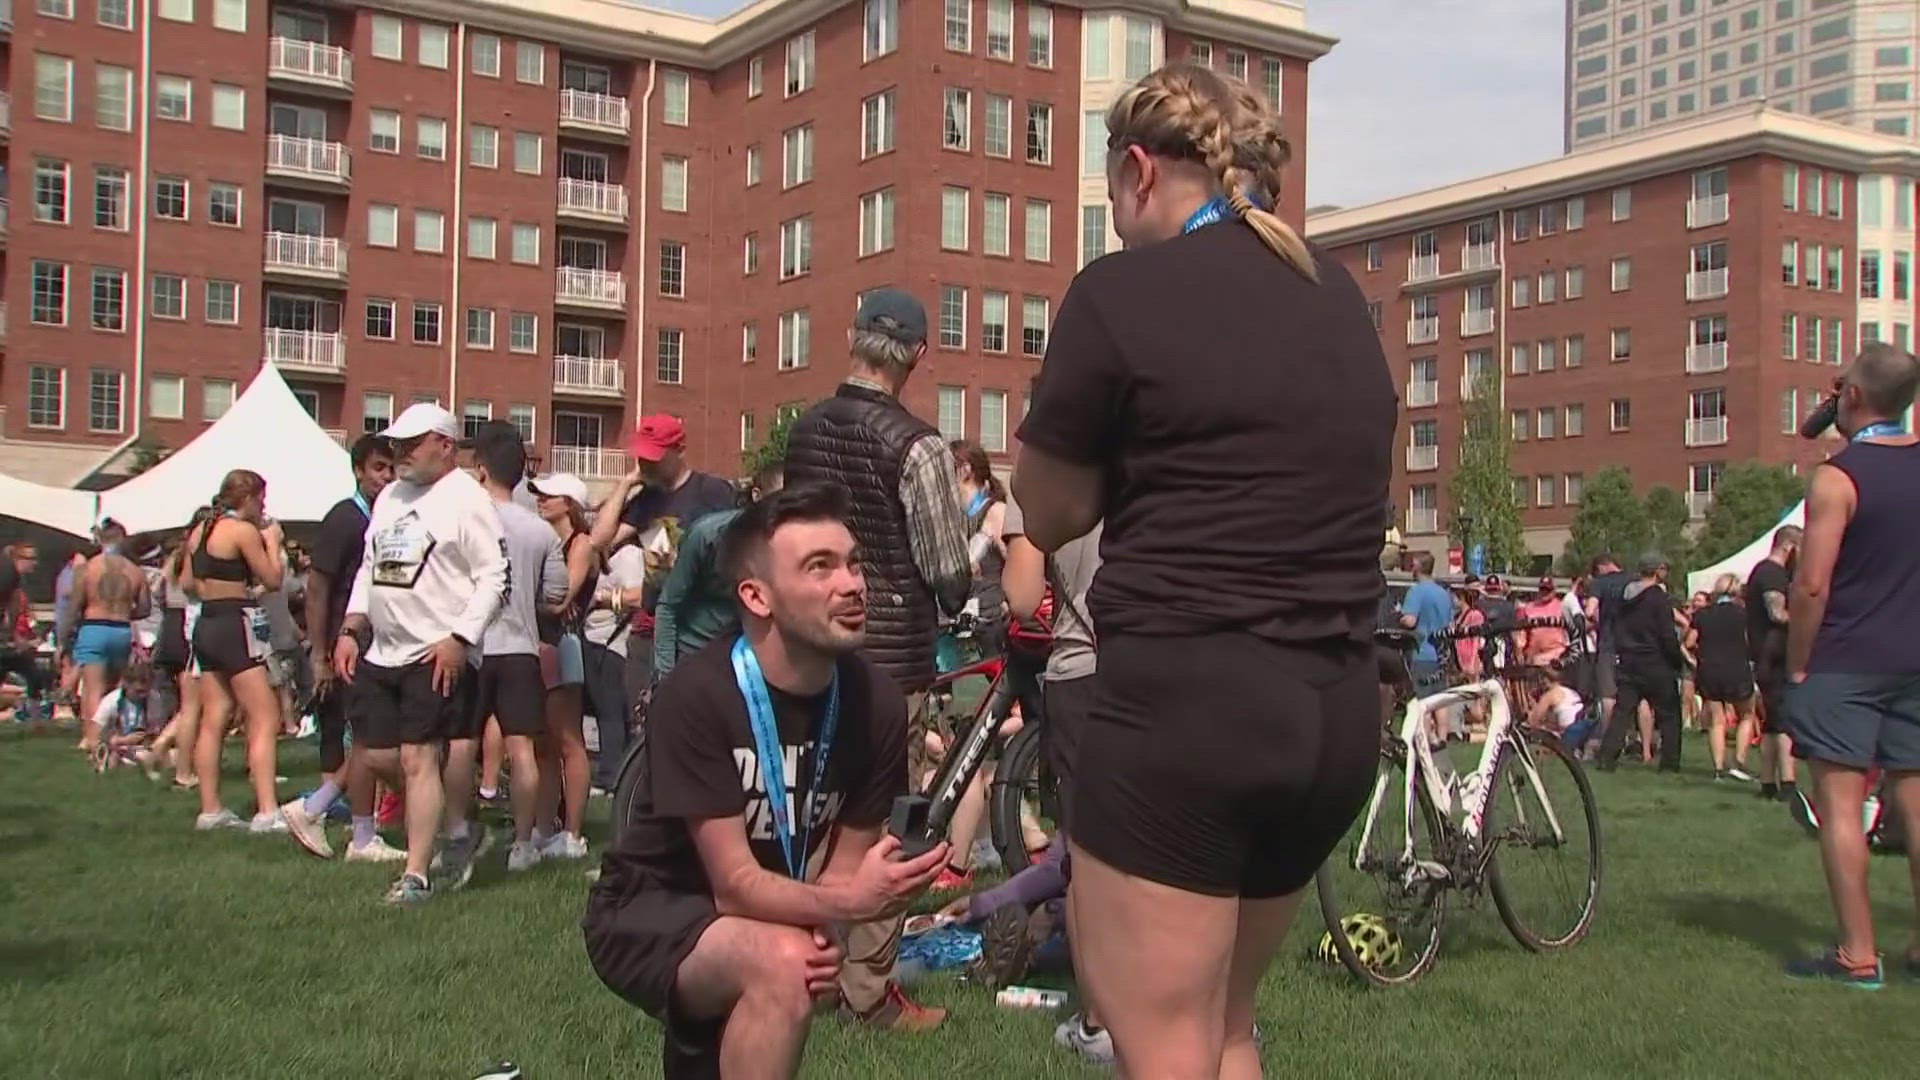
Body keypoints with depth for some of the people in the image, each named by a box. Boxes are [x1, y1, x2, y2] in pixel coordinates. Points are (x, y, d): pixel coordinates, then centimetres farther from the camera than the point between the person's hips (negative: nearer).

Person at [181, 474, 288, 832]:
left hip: (206, 624, 9)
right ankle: (267, 812, -18)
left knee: (213, 719, 12)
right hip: (236, 626, -9)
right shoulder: (244, 531, -11)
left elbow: (187, 582, 18)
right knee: (265, 720, -9)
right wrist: (273, 541, 4)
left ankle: (210, 810, 15)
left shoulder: (200, 531, 12)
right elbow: (273, 579, -8)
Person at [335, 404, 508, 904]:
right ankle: (453, 826, 29)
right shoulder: (390, 496, 17)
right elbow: (368, 568, 22)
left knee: (418, 759, -9)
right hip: (381, 653, 8)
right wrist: (350, 631, 12)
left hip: (438, 656, -8)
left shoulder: (466, 498, -8)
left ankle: (415, 875, -1)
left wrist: (459, 639, -20)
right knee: (377, 756, 9)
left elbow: (493, 577, -14)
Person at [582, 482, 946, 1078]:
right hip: (650, 914, -6)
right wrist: (850, 902, -43)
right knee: (782, 964, -30)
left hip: (765, 916, 6)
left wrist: (820, 929, -26)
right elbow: (734, 883, -26)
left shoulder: (876, 701, -13)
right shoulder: (697, 695, -27)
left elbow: (844, 861, -5)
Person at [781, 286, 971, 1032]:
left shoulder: (803, 431, 6)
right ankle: (868, 990, 8)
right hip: (891, 649, -6)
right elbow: (949, 573, -10)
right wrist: (950, 603, 10)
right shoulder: (916, 445, -14)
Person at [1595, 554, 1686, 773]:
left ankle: (1607, 757, -3)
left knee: (1622, 711, 6)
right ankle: (1669, 762, 6)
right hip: (1656, 666, -6)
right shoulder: (1659, 598, -13)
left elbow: (1616, 628, 15)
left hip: (1627, 663, 6)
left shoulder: (1625, 596, 9)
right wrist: (1679, 661, -3)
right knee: (1668, 714, 6)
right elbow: (1668, 636, -14)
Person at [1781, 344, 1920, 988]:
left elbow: (1812, 585, -15)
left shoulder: (1837, 477, -13)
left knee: (1840, 801, -3)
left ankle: (1857, 955, -3)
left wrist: (1796, 664, -8)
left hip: (1844, 663, -6)